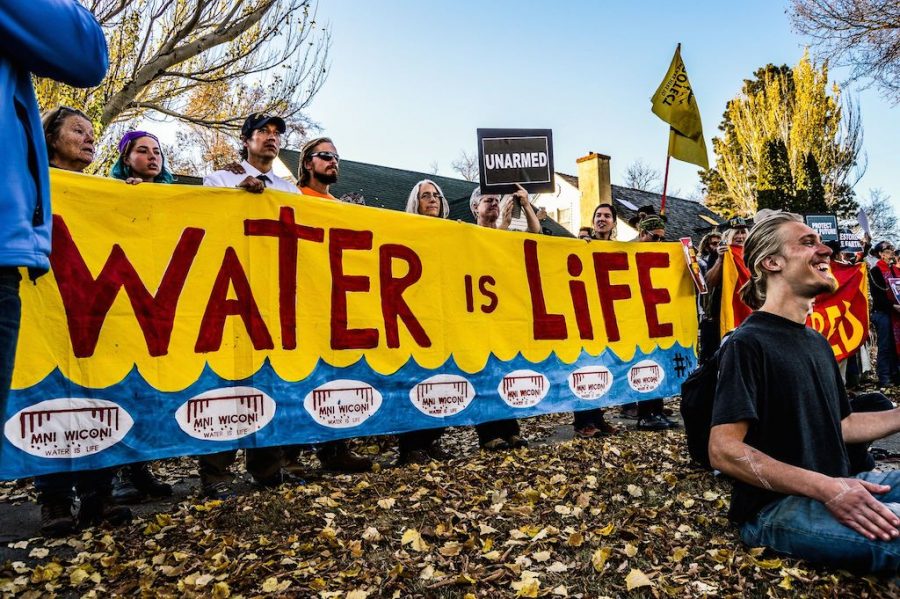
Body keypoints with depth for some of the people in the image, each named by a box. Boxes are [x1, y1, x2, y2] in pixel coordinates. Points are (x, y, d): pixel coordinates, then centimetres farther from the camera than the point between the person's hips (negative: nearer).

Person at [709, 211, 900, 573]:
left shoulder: (817, 342, 16)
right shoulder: (748, 343, -13)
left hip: (834, 487, 9)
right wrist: (825, 488, -26)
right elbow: (724, 450, -20)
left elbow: (840, 425, 21)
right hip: (775, 508, -9)